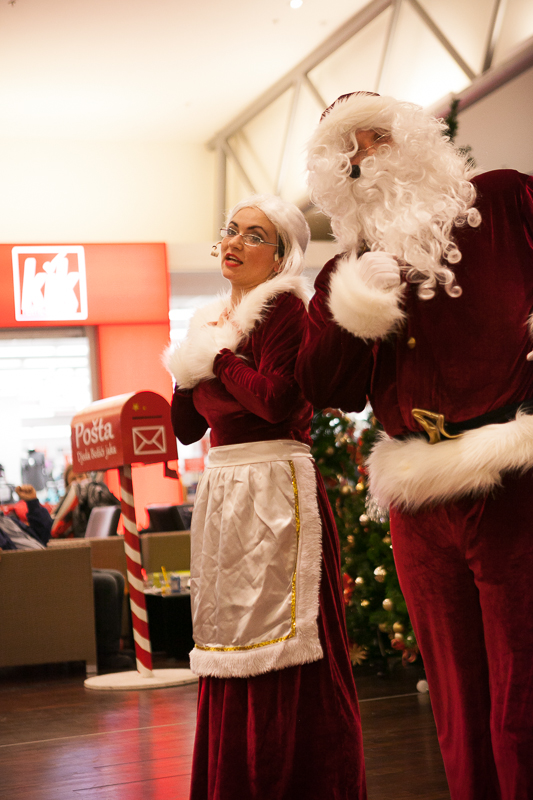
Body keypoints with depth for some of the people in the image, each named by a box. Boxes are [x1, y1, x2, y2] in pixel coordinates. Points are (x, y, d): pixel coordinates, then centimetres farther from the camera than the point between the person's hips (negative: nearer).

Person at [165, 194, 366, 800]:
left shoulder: (284, 308, -5)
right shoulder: (210, 322, 18)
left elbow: (276, 400, -20)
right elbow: (186, 428, 18)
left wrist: (219, 353, -8)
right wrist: (192, 362, 6)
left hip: (274, 487, -8)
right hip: (220, 489, 8)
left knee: (280, 648, -8)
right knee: (229, 640, 10)